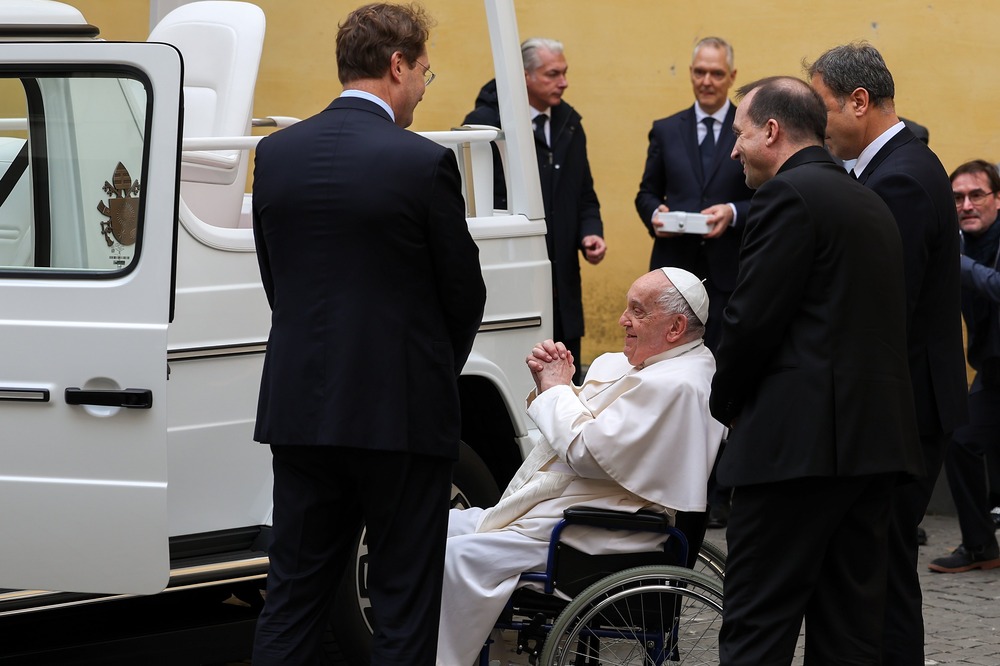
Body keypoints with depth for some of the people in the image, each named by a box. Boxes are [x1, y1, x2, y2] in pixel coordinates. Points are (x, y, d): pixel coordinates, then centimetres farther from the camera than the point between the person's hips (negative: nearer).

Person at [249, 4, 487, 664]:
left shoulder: (276, 153, 3)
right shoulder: (425, 163, -12)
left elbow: (277, 282, 10)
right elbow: (465, 293, -3)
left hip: (299, 410, 5)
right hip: (402, 412, -5)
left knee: (295, 593, 12)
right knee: (405, 604, 4)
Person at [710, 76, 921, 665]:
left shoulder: (789, 195, -8)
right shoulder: (871, 202, 19)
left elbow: (753, 320, -14)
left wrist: (726, 403, 3)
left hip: (802, 439, -9)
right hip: (875, 436, 9)